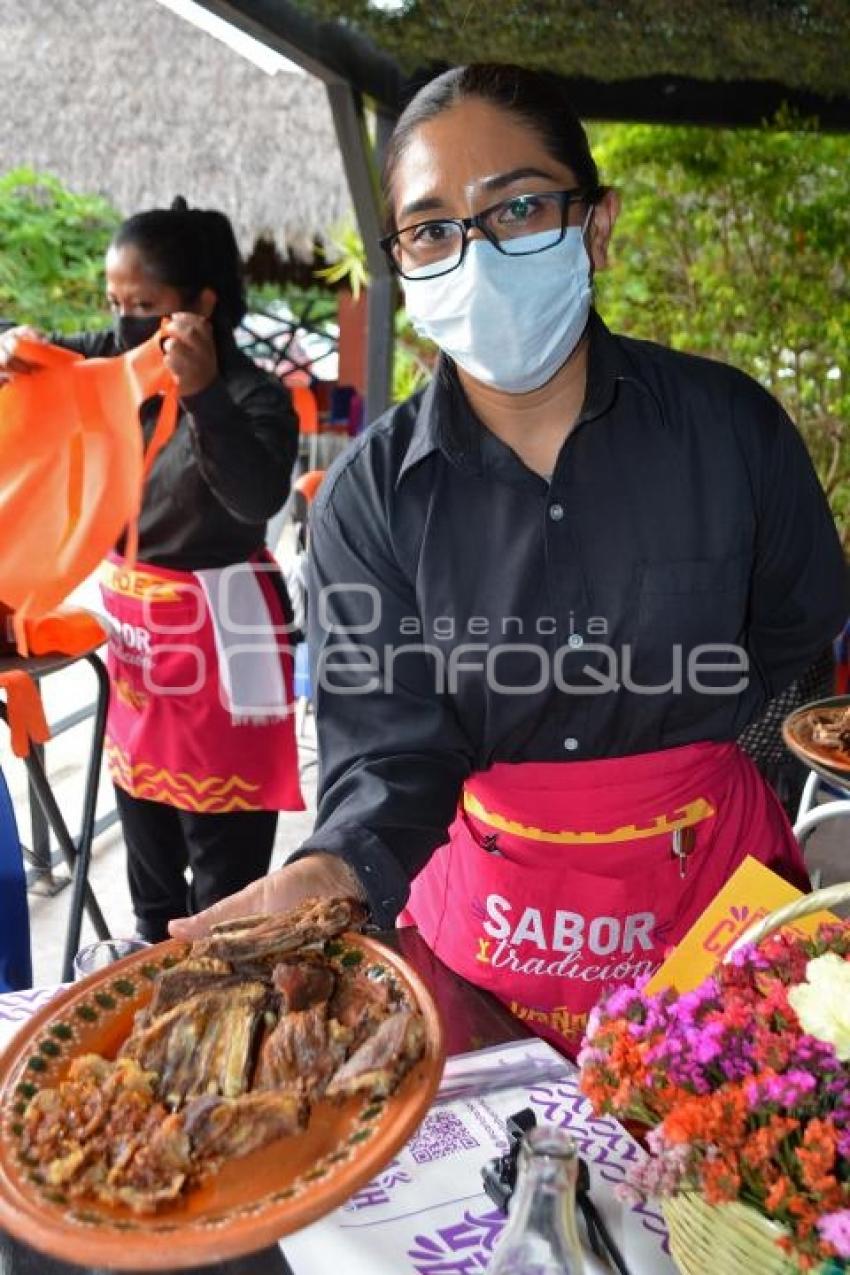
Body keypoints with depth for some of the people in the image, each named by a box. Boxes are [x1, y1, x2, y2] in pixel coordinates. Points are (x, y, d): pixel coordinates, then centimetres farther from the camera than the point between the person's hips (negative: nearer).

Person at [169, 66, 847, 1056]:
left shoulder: (728, 424, -12)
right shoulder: (368, 497, -14)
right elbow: (388, 751, -16)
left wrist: (663, 747, -4)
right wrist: (334, 871, -35)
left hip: (715, 879, 1)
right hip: (489, 906, 0)